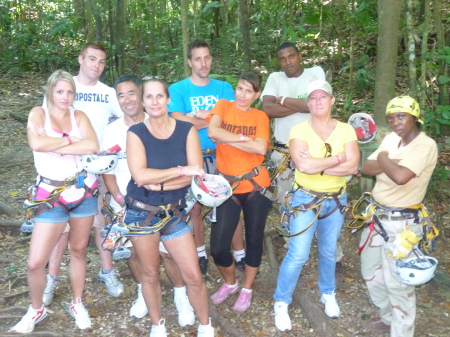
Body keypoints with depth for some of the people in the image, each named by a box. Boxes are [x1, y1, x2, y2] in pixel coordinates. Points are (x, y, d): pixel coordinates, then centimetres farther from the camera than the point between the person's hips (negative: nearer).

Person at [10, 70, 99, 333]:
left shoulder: (79, 116, 3)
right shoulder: (39, 113, -2)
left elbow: (93, 147, -16)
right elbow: (36, 144, -23)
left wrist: (54, 147, -17)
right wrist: (69, 140, -13)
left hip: (84, 190, 2)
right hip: (51, 195, -2)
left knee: (79, 250, 15)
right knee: (36, 262, -3)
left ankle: (78, 304, 35)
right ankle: (36, 310, 25)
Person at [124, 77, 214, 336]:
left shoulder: (187, 130, -4)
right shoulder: (136, 133, -7)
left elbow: (195, 174, -13)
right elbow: (140, 175, -21)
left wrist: (159, 184, -20)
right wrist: (182, 170, -20)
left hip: (174, 212, 1)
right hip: (142, 213, 0)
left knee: (193, 276, 2)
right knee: (150, 274, 13)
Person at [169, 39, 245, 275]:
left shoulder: (224, 88, 6)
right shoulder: (178, 89, -2)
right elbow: (179, 123, -17)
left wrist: (200, 115, -15)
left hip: (222, 156, 1)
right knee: (195, 208, 10)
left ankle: (240, 254, 17)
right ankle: (200, 254, 29)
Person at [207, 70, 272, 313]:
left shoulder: (260, 117, 3)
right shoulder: (223, 106, 3)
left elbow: (260, 148, -15)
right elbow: (212, 132, -18)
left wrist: (228, 139, -13)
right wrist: (244, 138, -13)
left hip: (256, 185, 1)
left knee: (254, 238, 11)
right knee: (218, 246, -3)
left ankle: (247, 289, 32)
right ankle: (230, 283, 28)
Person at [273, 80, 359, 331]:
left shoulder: (346, 130, -4)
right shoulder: (299, 130, -12)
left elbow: (353, 167, -15)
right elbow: (303, 165, -27)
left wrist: (317, 165, -21)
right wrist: (337, 159, -18)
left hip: (336, 200, 3)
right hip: (306, 199, -3)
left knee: (329, 251, 19)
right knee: (298, 255, -3)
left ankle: (328, 294, 43)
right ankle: (281, 303, 16)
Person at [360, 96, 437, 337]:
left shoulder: (425, 145, -18)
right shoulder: (391, 139, 6)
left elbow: (401, 176, -34)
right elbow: (366, 168, 0)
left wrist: (383, 159, -15)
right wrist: (389, 163, -18)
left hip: (401, 223, -8)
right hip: (377, 215, 9)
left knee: (397, 283, 2)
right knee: (371, 272, 21)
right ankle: (388, 318, 44)